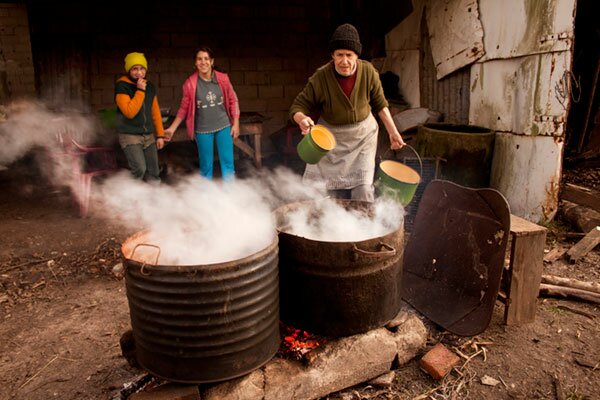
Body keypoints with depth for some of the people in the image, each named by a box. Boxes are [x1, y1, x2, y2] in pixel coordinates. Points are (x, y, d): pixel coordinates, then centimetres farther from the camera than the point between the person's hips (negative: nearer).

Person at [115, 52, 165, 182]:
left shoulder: (150, 86, 8)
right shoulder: (122, 86, -10)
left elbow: (155, 112, 14)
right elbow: (129, 112, -22)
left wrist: (160, 134, 10)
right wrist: (140, 91, -21)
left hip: (149, 136, 6)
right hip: (130, 136, -6)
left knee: (153, 172, 7)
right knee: (140, 169, -19)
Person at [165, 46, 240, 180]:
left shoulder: (223, 79, -7)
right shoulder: (190, 83, -10)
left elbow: (233, 101, 3)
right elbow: (184, 108, 0)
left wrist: (236, 123, 1)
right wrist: (172, 128, -2)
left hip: (224, 126, 1)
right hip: (203, 130, -1)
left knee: (228, 162, 5)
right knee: (206, 165, 9)